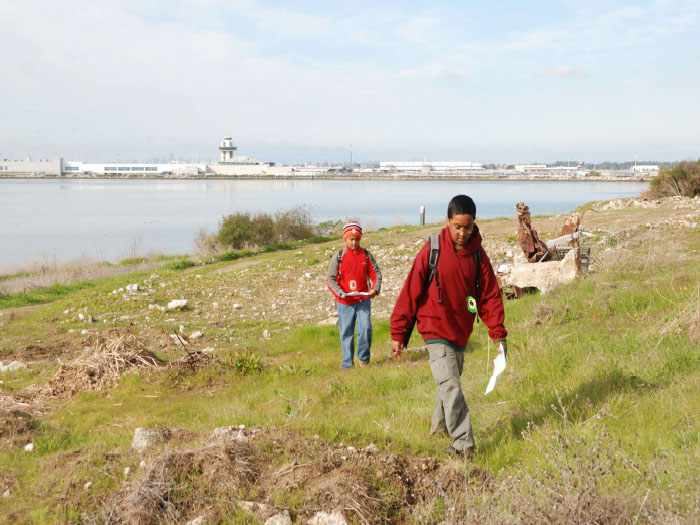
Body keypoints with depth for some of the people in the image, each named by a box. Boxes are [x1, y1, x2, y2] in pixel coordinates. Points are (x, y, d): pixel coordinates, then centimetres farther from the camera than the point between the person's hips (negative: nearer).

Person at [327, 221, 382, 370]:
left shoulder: (366, 255, 6)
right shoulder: (339, 257, 0)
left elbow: (376, 273, 8)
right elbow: (331, 278, -1)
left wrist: (375, 288, -11)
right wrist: (339, 293, -17)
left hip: (363, 299, 1)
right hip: (345, 301, -1)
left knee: (365, 327, -12)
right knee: (346, 332, 3)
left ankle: (363, 357, 10)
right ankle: (347, 363, 14)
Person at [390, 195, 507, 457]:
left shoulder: (478, 256, -2)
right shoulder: (432, 251, -12)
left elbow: (490, 296, 1)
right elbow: (410, 291, -9)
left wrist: (498, 333, -8)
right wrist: (398, 333, -8)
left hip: (460, 333, 5)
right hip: (435, 330, -5)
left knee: (449, 384, 17)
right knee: (451, 386, -14)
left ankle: (440, 428, 37)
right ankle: (464, 444, -14)